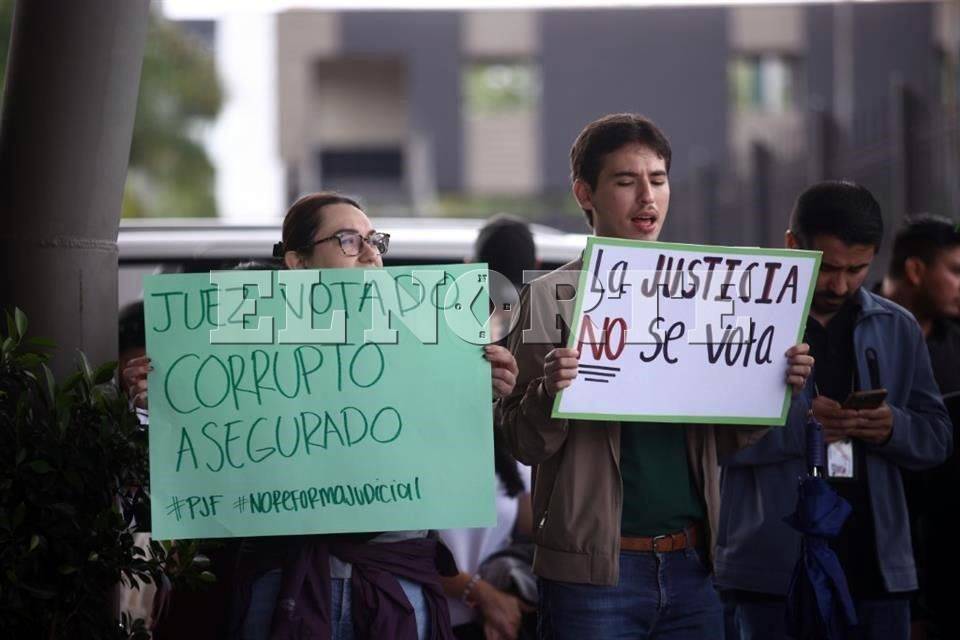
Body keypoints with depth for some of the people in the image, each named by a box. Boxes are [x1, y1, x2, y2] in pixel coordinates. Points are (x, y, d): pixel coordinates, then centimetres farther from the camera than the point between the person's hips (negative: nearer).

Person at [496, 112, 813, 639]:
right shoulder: (551, 298, -1)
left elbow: (730, 439, 14)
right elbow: (523, 445, -4)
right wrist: (548, 393, -24)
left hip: (693, 565, 4)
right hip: (596, 569, -4)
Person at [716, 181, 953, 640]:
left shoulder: (897, 328, 12)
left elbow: (937, 438, 13)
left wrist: (892, 428, -8)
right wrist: (795, 426, -22)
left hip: (876, 568, 4)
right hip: (774, 569, -4)